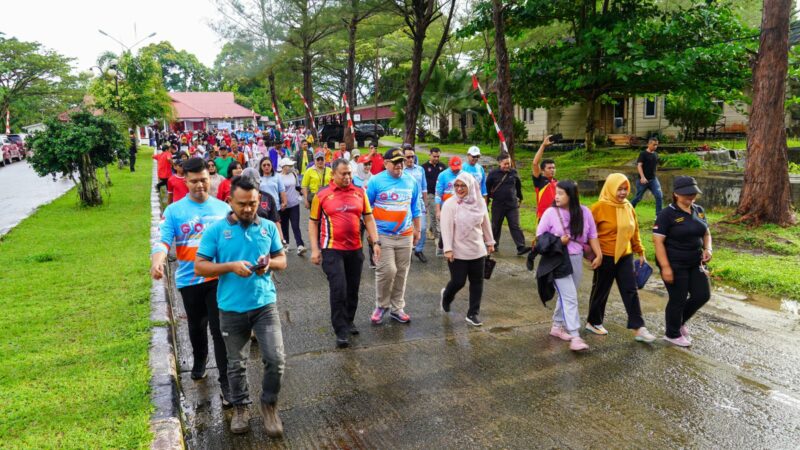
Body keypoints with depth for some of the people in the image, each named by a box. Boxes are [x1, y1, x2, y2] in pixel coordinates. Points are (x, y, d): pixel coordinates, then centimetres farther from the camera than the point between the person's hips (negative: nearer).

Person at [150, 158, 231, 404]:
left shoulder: (223, 208, 0)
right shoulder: (174, 211, -4)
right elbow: (164, 241, -13)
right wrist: (157, 262, -33)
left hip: (218, 278, -1)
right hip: (189, 280, 1)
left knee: (220, 330, -4)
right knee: (196, 326, 21)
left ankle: (226, 382, 3)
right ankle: (199, 361, 48)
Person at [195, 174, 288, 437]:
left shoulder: (269, 227, 2)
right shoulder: (216, 230, -6)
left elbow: (282, 260, 11)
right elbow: (199, 267, -6)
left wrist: (270, 263, -13)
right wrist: (231, 266, -20)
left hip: (265, 304, 1)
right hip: (231, 308, -1)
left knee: (276, 358, -6)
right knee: (236, 364, 14)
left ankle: (269, 404, 19)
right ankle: (240, 408, 35)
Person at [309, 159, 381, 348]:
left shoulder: (360, 192, 3)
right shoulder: (322, 195, -4)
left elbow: (368, 218, 8)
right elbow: (313, 223, 1)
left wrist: (375, 242, -1)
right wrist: (314, 249, -5)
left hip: (355, 249, 4)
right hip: (332, 249, -3)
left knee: (353, 289, 13)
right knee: (338, 289, -7)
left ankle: (349, 321, 32)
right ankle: (341, 331, 3)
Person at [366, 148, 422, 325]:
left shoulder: (411, 182, 6)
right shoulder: (375, 181, -6)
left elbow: (415, 208, 16)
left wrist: (417, 229, 17)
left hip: (405, 236, 4)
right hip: (383, 235, -4)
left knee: (401, 273, 8)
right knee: (387, 271, -11)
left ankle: (397, 308, 21)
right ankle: (381, 305, 11)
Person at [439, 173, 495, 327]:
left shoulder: (479, 202, 1)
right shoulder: (449, 204, -11)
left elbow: (485, 223, 11)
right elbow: (446, 228, -14)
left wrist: (489, 242, 16)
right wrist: (448, 249, -18)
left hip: (478, 251, 4)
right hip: (458, 252, -4)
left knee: (477, 282, 7)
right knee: (458, 282, 1)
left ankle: (473, 314, 19)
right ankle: (446, 296, 35)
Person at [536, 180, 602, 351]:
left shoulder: (584, 212, -3)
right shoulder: (551, 212, -11)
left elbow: (592, 235, 6)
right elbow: (540, 236, -4)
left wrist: (598, 254, 0)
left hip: (576, 259, 4)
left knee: (566, 295, 15)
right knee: (570, 297, -9)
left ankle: (557, 326, 33)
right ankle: (575, 337, -9)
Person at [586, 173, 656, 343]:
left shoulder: (628, 207, 4)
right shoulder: (600, 207, -14)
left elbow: (634, 231, 14)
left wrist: (640, 252, 14)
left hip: (625, 256, 5)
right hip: (606, 257, -5)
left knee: (631, 291, 2)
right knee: (601, 291, 9)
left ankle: (639, 329, 4)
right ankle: (593, 322, 27)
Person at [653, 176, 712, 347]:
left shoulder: (699, 211, 6)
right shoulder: (667, 214, -15)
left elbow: (706, 233, 18)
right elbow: (658, 241, -18)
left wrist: (707, 249, -3)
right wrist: (665, 267, -22)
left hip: (695, 263, 7)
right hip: (675, 265, -7)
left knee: (703, 295, 8)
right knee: (678, 299, 3)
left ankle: (679, 322, 33)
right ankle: (672, 334, 25)